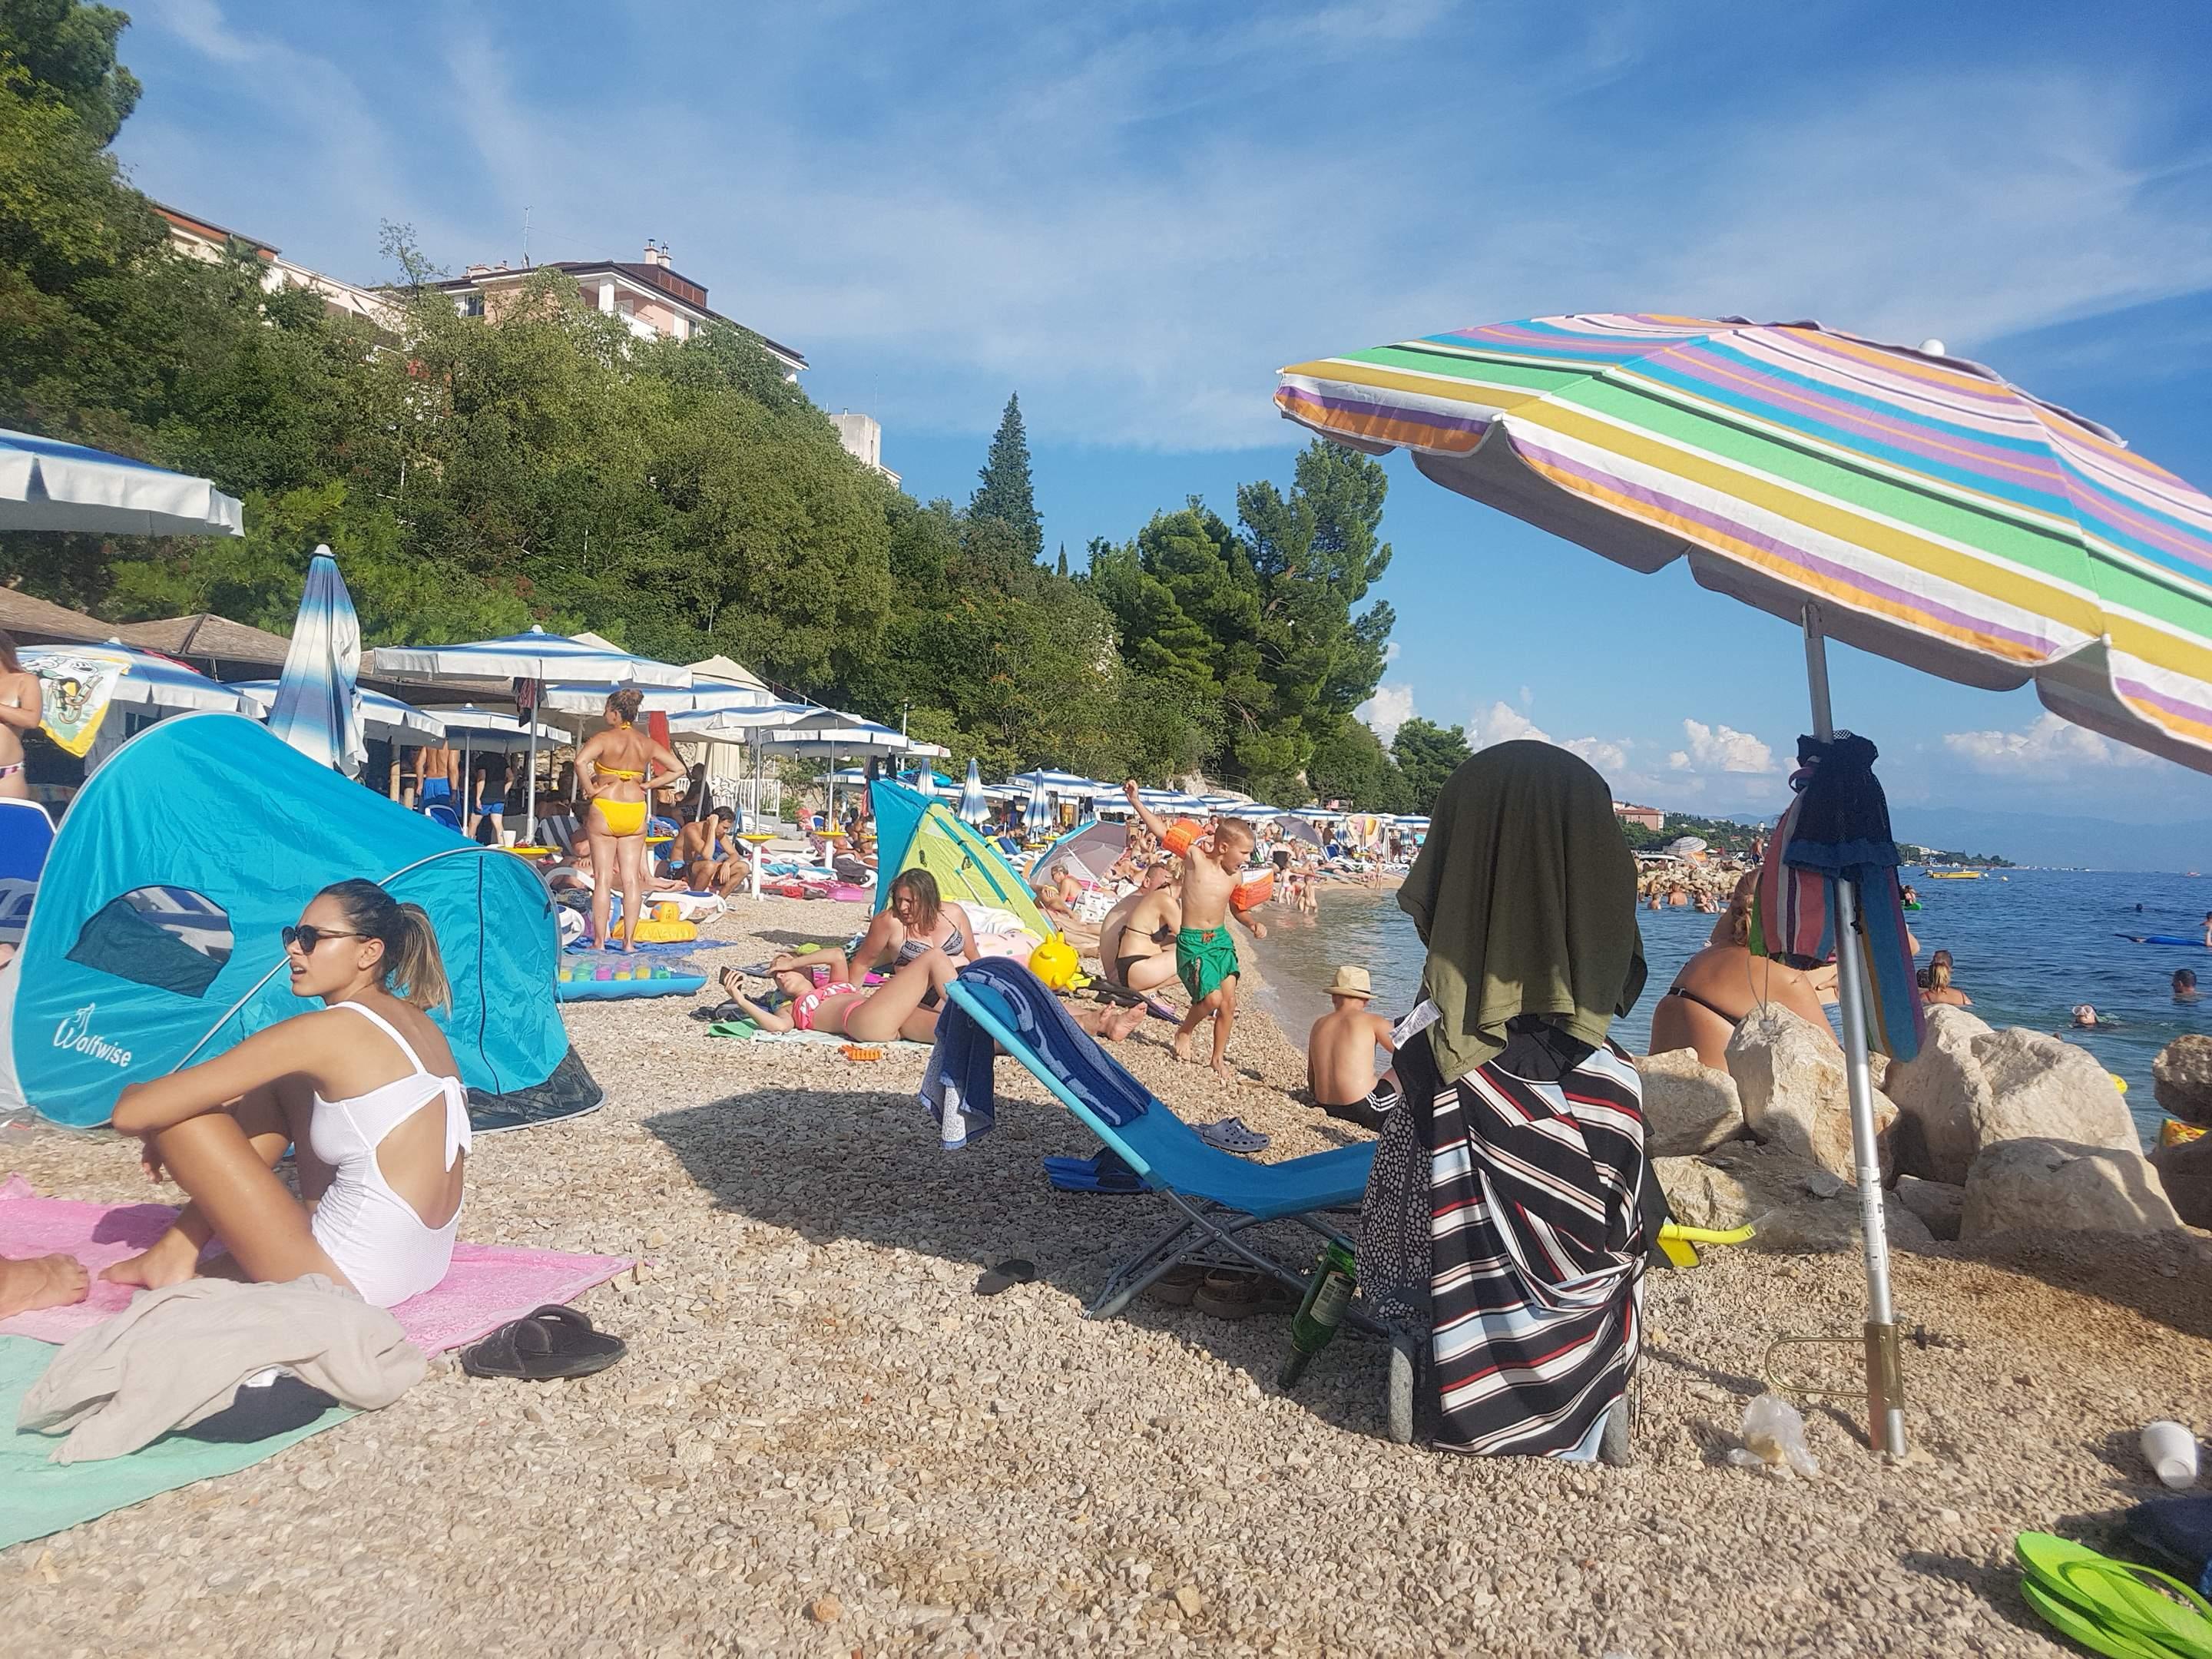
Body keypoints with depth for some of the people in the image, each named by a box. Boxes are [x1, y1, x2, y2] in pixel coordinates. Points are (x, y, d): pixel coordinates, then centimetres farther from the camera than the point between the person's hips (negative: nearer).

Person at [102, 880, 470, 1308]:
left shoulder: (328, 1031, -15)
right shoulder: (418, 1022, 8)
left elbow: (132, 1113, -12)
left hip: (353, 1276, -8)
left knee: (178, 1109, -3)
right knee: (283, 1083, 17)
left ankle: (176, 1255, 19)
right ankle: (178, 1249, 22)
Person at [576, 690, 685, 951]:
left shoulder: (604, 738, -8)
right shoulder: (647, 744, 6)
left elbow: (580, 761, -25)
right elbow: (678, 768, 9)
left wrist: (591, 789, -13)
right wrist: (649, 785, 8)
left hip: (604, 811, -4)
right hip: (636, 812, 4)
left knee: (604, 878, 1)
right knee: (632, 878, 6)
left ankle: (599, 941, 4)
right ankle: (627, 941, 8)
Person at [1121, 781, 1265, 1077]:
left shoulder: (1234, 877, 3)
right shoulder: (1195, 857, -11)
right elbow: (1162, 831, -12)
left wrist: (1253, 924, -1)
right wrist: (1136, 801, -16)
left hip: (1222, 940, 5)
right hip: (1192, 941, -5)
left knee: (1229, 1002, 4)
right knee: (1213, 998, -16)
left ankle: (1219, 1058, 21)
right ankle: (1184, 1032, 15)